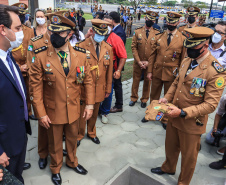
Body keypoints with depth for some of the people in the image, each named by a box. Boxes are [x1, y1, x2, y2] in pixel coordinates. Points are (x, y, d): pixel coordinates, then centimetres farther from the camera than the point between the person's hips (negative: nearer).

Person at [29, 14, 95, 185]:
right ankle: (56, 169, 47)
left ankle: (72, 162, 53)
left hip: (74, 109, 3)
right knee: (55, 143, 19)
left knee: (72, 138, 24)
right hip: (53, 111, -2)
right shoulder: (41, 56, -16)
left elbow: (88, 81, -1)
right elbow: (35, 86, -13)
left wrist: (90, 105, -4)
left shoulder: (80, 55, -8)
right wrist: (41, 113, -13)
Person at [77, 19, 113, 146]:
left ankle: (91, 133, 43)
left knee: (94, 113, 20)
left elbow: (109, 70, 6)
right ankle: (79, 135, 36)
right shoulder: (82, 46, -11)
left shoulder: (108, 48, 2)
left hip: (99, 88, 4)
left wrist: (108, 89, 7)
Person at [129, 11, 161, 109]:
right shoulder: (137, 31, -1)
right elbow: (133, 47, -3)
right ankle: (134, 98, 30)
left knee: (147, 81, 11)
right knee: (135, 80, 11)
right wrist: (139, 61, -11)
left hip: (150, 63, 0)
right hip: (138, 62, 1)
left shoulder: (157, 33, -3)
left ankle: (144, 99, 29)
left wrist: (148, 62, -13)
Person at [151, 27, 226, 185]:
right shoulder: (186, 61, 0)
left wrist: (183, 112, -28)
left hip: (191, 122, -6)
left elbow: (210, 105, -23)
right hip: (174, 116, 6)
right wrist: (167, 98, -2)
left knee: (188, 155, 17)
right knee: (170, 146, 27)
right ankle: (168, 168, 56)